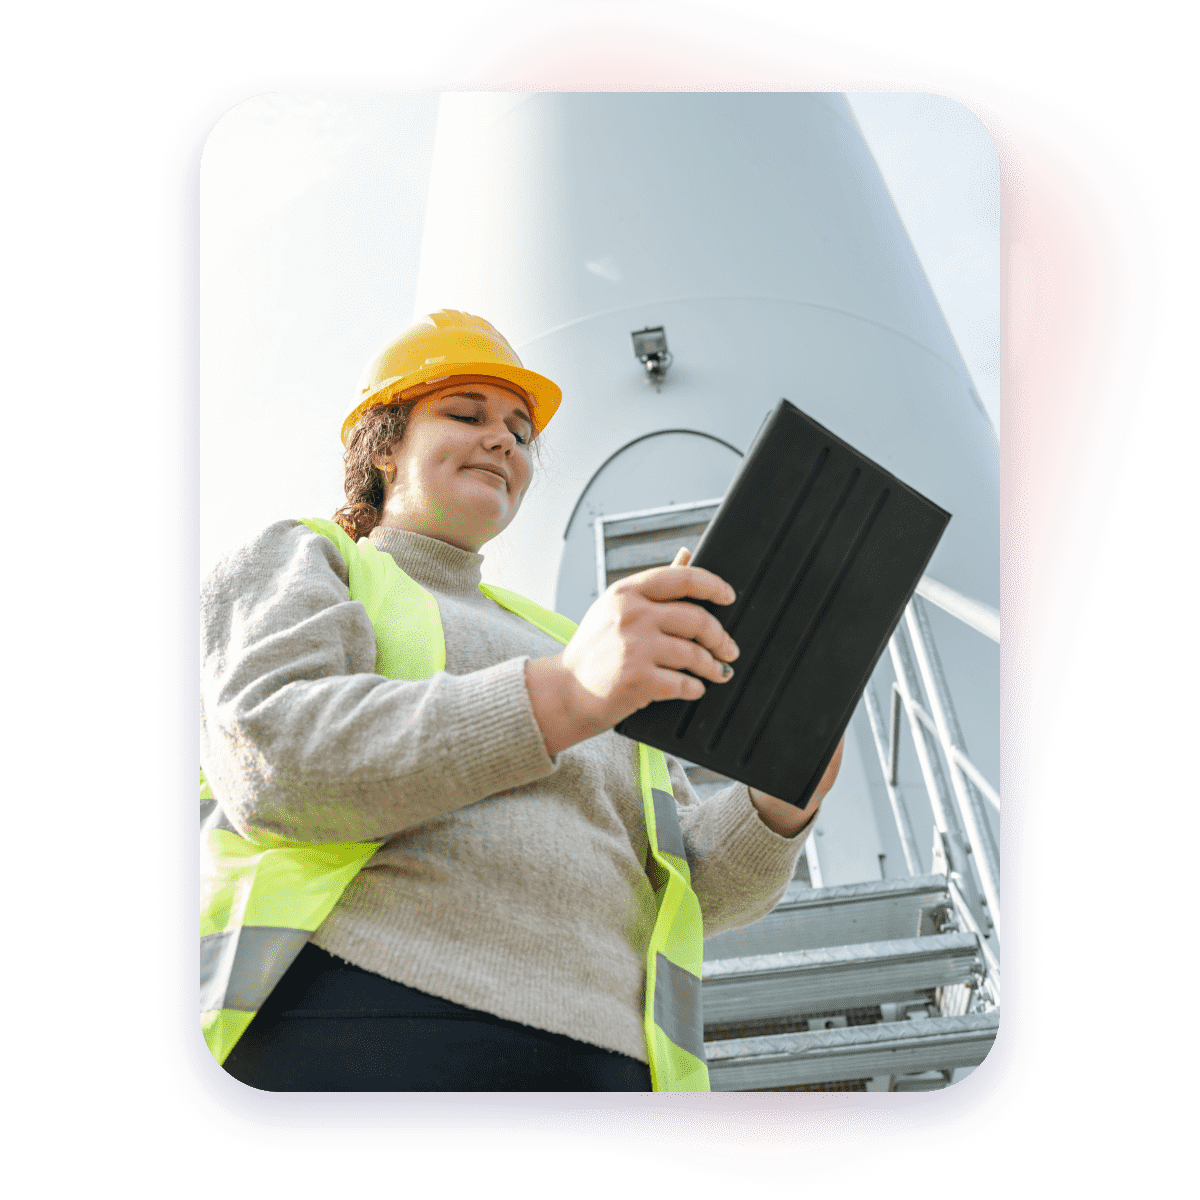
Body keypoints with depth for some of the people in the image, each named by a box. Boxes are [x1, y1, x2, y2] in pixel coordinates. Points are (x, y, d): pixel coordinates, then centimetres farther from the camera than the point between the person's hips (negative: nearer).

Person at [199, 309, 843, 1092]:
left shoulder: (559, 643, 24)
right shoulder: (296, 563, 12)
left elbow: (693, 884, 16)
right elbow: (271, 760, -10)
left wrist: (782, 800, -5)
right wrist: (568, 695, -21)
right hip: (344, 1037, -4)